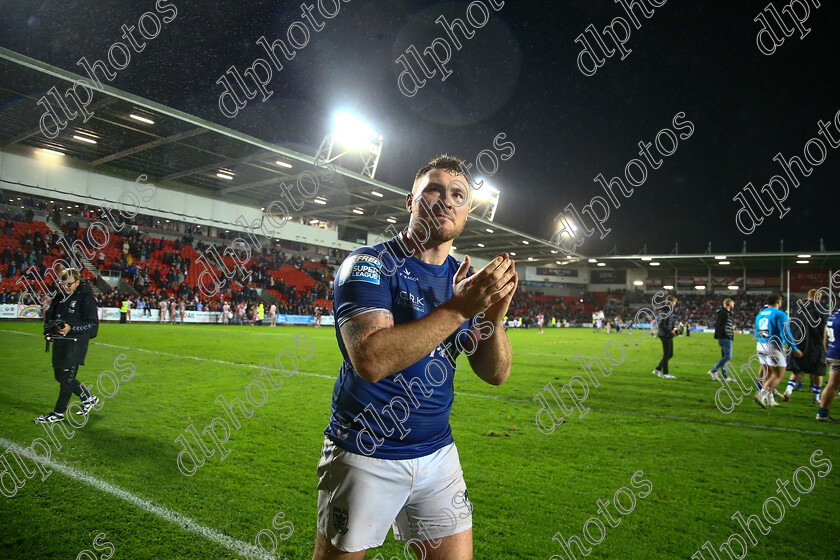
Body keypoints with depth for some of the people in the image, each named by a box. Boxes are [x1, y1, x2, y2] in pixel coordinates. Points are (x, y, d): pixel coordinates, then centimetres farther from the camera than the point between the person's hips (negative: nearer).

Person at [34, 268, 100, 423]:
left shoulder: (86, 298, -11)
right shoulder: (60, 296, 11)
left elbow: (92, 323, -15)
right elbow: (49, 314, 21)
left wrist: (71, 328, -26)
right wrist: (48, 331, 4)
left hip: (76, 344, -8)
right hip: (60, 343, 8)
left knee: (67, 378, -3)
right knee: (60, 376, 15)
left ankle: (58, 413, 9)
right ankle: (89, 398, 31)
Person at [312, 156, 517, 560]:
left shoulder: (464, 279, 5)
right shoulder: (368, 265, -12)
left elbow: (495, 374, 0)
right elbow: (370, 360, -28)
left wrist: (493, 316, -19)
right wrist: (459, 308, -28)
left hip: (438, 455, 5)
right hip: (365, 455, -4)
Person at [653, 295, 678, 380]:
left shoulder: (671, 311, 14)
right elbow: (661, 324, -22)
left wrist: (673, 330, 7)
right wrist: (670, 331, -19)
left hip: (669, 335, 10)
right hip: (665, 335, -10)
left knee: (670, 354, 13)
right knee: (667, 354, -2)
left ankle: (658, 369, 20)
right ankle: (665, 373, 8)